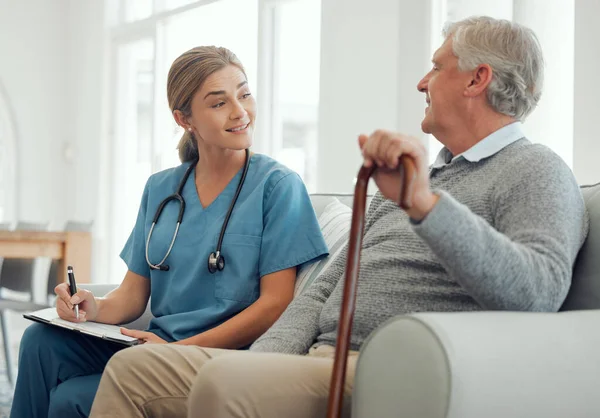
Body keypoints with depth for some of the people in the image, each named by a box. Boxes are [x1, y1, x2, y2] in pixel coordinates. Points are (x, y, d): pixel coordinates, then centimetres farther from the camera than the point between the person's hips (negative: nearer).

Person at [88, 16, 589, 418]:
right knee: (133, 368, -1)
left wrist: (426, 203, -35)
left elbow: (538, 291, -23)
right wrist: (262, 364, 3)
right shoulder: (416, 173, 27)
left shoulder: (536, 171, 0)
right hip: (315, 360, 9)